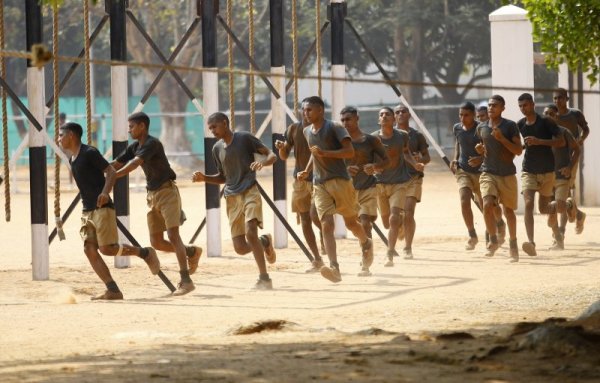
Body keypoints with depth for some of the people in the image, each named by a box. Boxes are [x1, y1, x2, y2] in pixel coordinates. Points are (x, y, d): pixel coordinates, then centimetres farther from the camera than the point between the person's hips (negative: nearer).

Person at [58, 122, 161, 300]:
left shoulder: (89, 153, -10)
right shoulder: (72, 159, 16)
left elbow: (111, 172, -15)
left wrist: (105, 192, -29)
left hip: (102, 208, -9)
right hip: (87, 211, 9)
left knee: (107, 248, -13)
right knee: (90, 249, -5)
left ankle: (145, 253, 9)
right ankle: (113, 291, -8)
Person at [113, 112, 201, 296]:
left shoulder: (152, 144, -16)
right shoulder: (134, 147, 11)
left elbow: (134, 164, -28)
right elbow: (116, 164, 13)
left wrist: (113, 176, -35)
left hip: (167, 191, -9)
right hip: (153, 195, 9)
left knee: (172, 235, -15)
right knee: (156, 242, 5)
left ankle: (186, 281, -18)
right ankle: (192, 252, 25)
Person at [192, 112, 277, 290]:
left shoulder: (245, 138, -2)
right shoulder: (217, 149, 13)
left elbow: (272, 155, -2)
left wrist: (262, 163, -23)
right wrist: (204, 178, 7)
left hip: (249, 192, -5)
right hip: (232, 197, 5)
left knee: (250, 232, -25)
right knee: (240, 247, -3)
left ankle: (264, 278, -20)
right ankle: (264, 242, 29)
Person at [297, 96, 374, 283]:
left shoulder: (334, 128, -8)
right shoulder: (307, 132, 13)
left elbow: (350, 151, -16)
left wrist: (325, 153, -24)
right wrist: (307, 171, 17)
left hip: (340, 181, -5)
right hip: (319, 184, 5)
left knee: (351, 222, 7)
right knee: (326, 225, -12)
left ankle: (366, 243, 41)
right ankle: (334, 268, -24)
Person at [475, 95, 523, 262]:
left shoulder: (510, 126, -4)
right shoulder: (481, 127, 7)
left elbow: (518, 151, -9)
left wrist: (501, 138, -20)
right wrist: (480, 149, 1)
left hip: (507, 174, -2)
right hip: (488, 173, 2)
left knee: (508, 210, 9)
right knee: (487, 205, -20)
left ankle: (513, 243, 27)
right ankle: (493, 241, -7)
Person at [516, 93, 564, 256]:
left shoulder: (546, 122, -8)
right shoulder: (520, 125, 3)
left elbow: (561, 141, -13)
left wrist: (538, 141, -22)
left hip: (547, 171, -2)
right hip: (529, 171, 2)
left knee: (543, 208, 8)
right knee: (528, 204, -18)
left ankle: (559, 207, 44)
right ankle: (530, 241, -27)